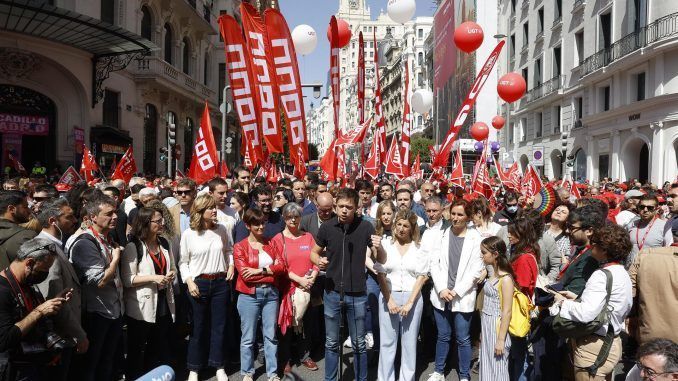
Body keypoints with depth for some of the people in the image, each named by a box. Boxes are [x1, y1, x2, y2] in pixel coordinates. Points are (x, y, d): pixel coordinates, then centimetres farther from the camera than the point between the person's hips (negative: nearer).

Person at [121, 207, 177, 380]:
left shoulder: (164, 243, 7)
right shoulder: (133, 247, -14)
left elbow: (172, 268, 17)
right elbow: (127, 280, -17)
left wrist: (171, 275, -5)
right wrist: (153, 278, -25)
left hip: (163, 304, 6)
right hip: (142, 308, -6)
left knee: (159, 348, 18)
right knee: (137, 349, 10)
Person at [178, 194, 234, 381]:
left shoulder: (221, 229, 1)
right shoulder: (188, 234, -7)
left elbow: (230, 249, 16)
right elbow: (183, 262, -1)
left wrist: (231, 265, 1)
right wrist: (189, 281, -11)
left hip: (221, 282, 2)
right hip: (199, 283, -2)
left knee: (219, 326, 9)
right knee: (198, 327, 7)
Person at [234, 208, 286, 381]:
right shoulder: (240, 247, -3)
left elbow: (281, 265, -3)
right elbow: (245, 274, -13)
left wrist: (260, 270, -14)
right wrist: (271, 271, -9)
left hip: (271, 293, 3)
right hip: (249, 295, -3)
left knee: (271, 335, 10)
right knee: (248, 337, 7)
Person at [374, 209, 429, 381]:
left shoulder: (419, 248, 1)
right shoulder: (385, 244, 2)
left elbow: (421, 276, -1)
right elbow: (381, 274, 0)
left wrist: (410, 303, -9)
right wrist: (389, 300, -9)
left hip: (412, 298, 0)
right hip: (388, 297, 0)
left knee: (409, 342, 8)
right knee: (387, 342, 6)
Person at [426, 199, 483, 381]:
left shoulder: (475, 238, -5)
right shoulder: (440, 234, 2)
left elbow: (476, 270, -7)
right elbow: (434, 264, 0)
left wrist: (457, 291, -11)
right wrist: (441, 289, -9)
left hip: (463, 297, -2)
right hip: (441, 295, 2)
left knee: (463, 339, 6)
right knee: (443, 336, 14)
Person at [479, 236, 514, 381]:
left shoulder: (505, 278, -16)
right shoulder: (492, 274, 7)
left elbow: (507, 312, -17)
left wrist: (501, 339, -17)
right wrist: (483, 331, 13)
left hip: (497, 327, -7)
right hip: (486, 326, 7)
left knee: (497, 369, 5)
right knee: (487, 368, 15)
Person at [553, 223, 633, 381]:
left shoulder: (602, 276, -21)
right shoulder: (622, 273, 8)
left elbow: (585, 314, -29)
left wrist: (563, 302, -14)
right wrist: (577, 299, 8)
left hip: (594, 349, -9)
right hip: (611, 343, 9)